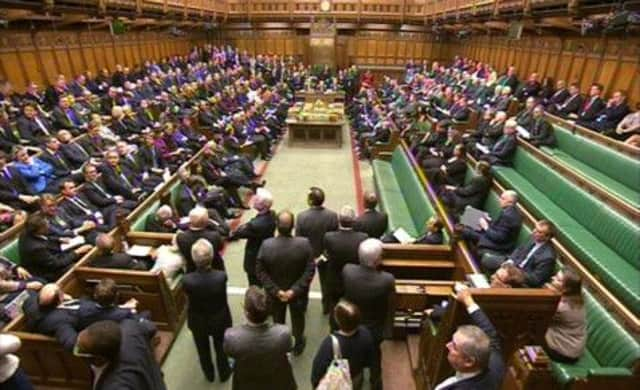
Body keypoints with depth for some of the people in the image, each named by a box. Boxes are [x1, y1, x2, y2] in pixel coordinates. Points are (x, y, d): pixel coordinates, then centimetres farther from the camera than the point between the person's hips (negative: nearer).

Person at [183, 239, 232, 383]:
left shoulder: (187, 280, -35)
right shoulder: (221, 276, -35)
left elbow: (189, 296, -11)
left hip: (197, 321, 1)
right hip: (219, 320, 0)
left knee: (203, 349, 29)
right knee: (221, 348, 28)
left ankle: (209, 374, 53)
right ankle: (224, 373, 51)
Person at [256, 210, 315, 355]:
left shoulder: (266, 245, -25)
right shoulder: (304, 244, -26)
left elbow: (260, 271, -18)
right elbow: (310, 270, -21)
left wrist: (275, 290, -14)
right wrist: (295, 290, -17)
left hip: (275, 293, 1)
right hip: (298, 293, 0)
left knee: (278, 320, 29)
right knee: (297, 319, 28)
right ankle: (298, 345, 52)